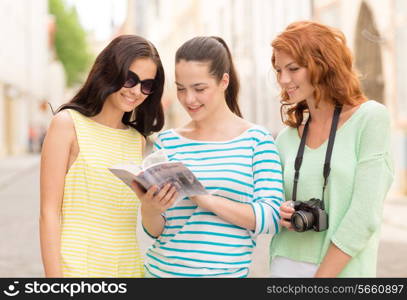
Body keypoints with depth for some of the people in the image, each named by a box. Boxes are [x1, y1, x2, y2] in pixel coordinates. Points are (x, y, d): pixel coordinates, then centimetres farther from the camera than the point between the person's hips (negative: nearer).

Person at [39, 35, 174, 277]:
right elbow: (49, 212, -8)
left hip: (129, 267, 5)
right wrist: (53, 276, -13)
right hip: (78, 267, -5)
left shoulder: (137, 139, 11)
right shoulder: (68, 123, -4)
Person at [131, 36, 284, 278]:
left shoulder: (256, 139, -5)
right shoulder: (167, 141, 2)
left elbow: (271, 219, -13)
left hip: (226, 271, -2)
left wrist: (205, 198, -23)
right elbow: (154, 230, 4)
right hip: (162, 269, 2)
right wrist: (150, 209, -17)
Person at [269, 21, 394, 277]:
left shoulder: (371, 118, -8)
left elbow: (366, 215, -14)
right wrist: (280, 215, -7)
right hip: (284, 266, 4)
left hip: (341, 271, -4)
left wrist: (322, 275, -14)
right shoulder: (287, 138, 6)